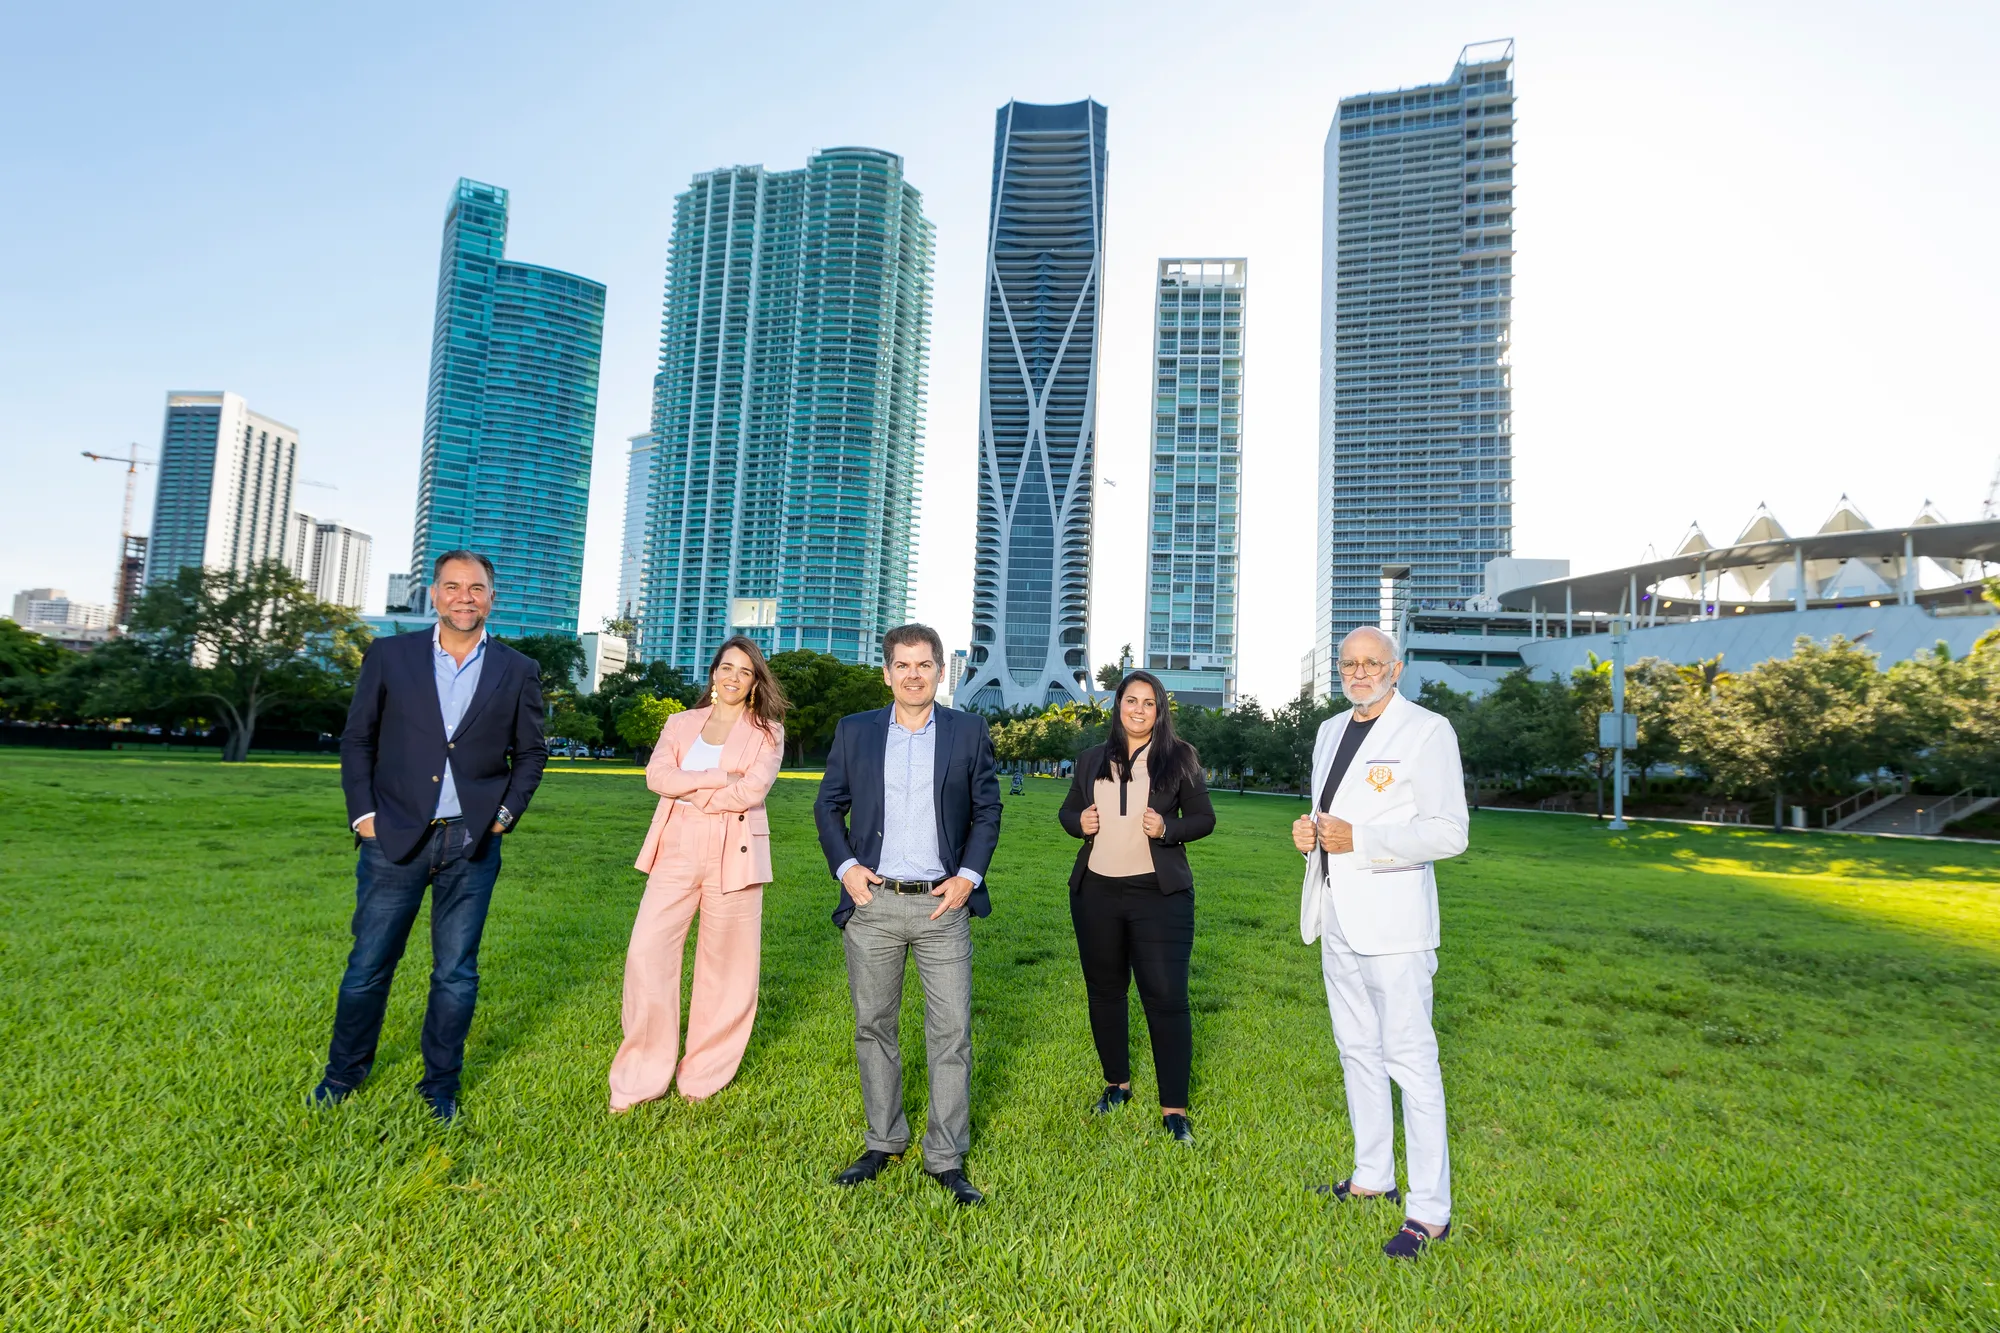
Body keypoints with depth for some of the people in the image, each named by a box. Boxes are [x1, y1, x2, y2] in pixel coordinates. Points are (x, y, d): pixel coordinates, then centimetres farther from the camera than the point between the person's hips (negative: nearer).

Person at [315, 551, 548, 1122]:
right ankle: (344, 1071, 33)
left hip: (472, 843, 0)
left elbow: (530, 752, 10)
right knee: (368, 965, 9)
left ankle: (440, 1085, 25)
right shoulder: (389, 656, 3)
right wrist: (363, 812, -1)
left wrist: (506, 813, 0)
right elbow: (357, 739, 7)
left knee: (456, 973, 9)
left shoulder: (518, 672, 3)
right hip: (394, 838, 0)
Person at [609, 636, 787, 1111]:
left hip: (733, 857, -2)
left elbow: (752, 790, -10)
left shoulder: (767, 731, 5)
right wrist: (720, 777, -12)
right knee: (646, 955, -5)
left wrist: (690, 791, -5)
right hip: (676, 853, 2)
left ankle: (704, 1075, 21)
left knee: (726, 966, 4)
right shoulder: (681, 723, 13)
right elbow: (657, 775, -3)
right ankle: (641, 1077, 10)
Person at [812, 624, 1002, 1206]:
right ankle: (883, 1142, 29)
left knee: (951, 1032, 1)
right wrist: (844, 866, -3)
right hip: (872, 903, 1)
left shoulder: (968, 731, 2)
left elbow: (987, 810, 6)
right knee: (873, 1027, 12)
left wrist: (970, 875, -5)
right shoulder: (855, 731, 4)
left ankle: (946, 1159, 16)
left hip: (942, 904, -1)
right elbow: (828, 805, 10)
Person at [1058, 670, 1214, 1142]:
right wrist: (1079, 822, -4)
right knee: (1104, 991, 14)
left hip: (1159, 895, -3)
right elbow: (1068, 809, 18)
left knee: (1166, 998, -5)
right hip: (1096, 891, 4)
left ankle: (1174, 1109, 7)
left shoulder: (1180, 758, 1)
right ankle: (1117, 1083, 33)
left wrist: (1167, 829, -16)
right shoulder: (1091, 760, 9)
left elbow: (1204, 818, 2)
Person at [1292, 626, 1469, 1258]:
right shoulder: (1330, 731, 13)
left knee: (1410, 1059, -2)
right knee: (1356, 1050, 17)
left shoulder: (1427, 731, -9)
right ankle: (1372, 1177, 32)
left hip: (1391, 918, -8)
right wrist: (1310, 831, 2)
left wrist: (1358, 840, -22)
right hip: (1338, 918, 8)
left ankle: (1430, 1211, 10)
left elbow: (1449, 833, -14)